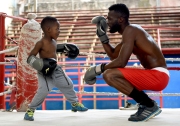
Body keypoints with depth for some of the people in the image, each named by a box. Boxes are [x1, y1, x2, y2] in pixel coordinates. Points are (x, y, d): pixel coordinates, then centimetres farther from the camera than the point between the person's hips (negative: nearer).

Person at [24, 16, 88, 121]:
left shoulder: (54, 41, 2)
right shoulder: (41, 43, -20)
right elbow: (30, 58, -19)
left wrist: (63, 48, 16)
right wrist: (41, 64, -34)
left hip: (56, 69, 8)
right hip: (45, 72, -8)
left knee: (68, 85, 17)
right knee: (43, 91, -22)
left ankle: (75, 103, 39)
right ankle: (30, 110, -4)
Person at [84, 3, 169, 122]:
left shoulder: (130, 30, -14)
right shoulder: (131, 30, 16)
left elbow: (121, 62, -21)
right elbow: (114, 55, 20)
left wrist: (98, 69, -9)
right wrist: (102, 34, 14)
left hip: (158, 75, -10)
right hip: (152, 74, 10)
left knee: (109, 75, -22)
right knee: (111, 73, 22)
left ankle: (150, 105, -11)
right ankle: (146, 104, 12)